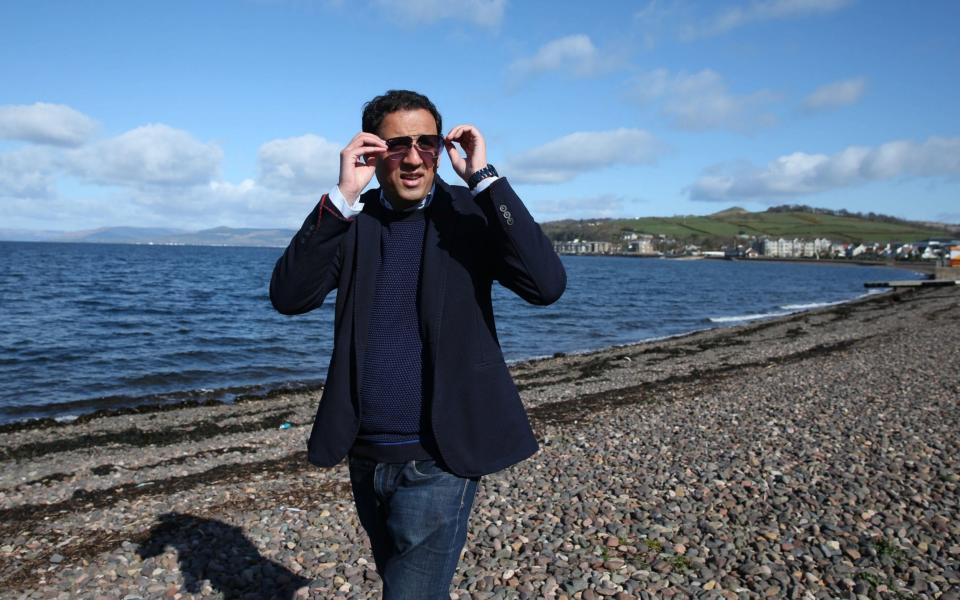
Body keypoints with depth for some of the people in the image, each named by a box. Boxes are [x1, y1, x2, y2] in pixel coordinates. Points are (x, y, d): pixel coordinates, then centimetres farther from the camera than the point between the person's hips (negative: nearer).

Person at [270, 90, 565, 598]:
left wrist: (486, 178, -22)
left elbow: (547, 285, -21)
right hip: (365, 457, 4)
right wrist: (342, 196, -21)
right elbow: (288, 297, -13)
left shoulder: (469, 215, -7)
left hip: (437, 460, -4)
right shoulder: (351, 221, 1)